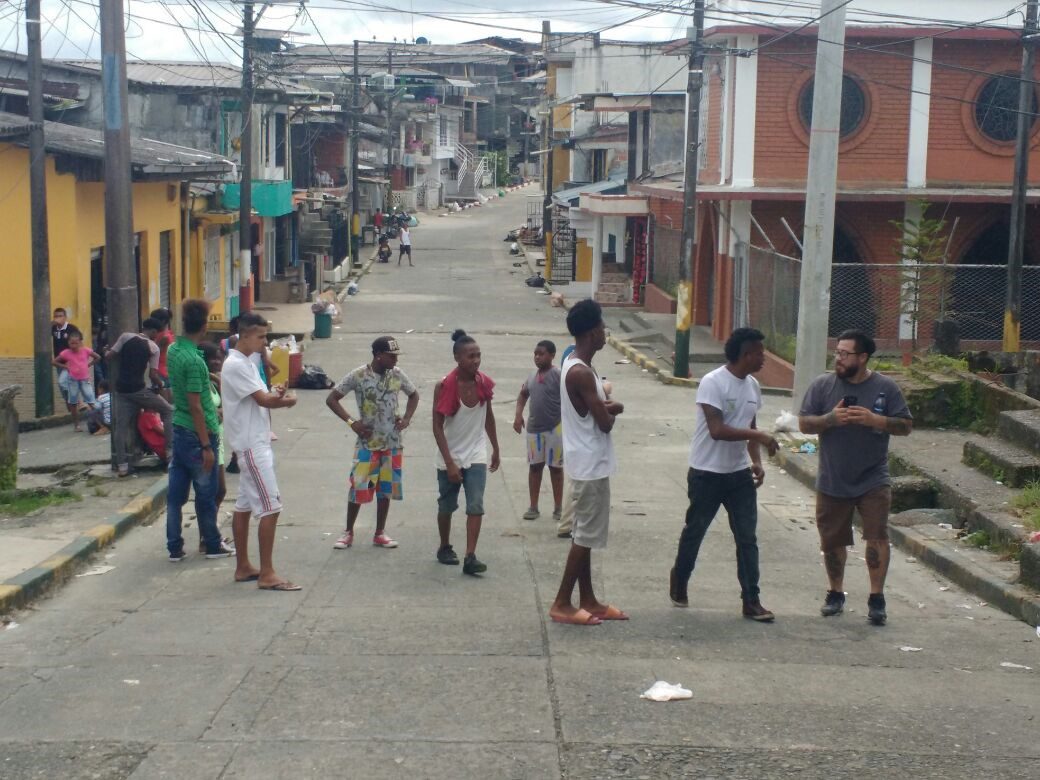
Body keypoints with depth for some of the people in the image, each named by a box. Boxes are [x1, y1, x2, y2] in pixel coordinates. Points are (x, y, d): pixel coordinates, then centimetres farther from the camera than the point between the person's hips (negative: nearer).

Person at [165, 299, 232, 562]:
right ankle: (213, 546, 20)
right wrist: (207, 446, -18)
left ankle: (175, 548, 14)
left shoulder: (173, 351, 4)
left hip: (178, 430, 8)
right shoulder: (193, 360, -21)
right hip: (197, 434, -8)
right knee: (205, 494, 7)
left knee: (176, 493, 9)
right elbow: (195, 406, -21)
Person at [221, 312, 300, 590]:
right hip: (251, 445, -10)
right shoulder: (235, 365, -16)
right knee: (270, 505, -11)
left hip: (255, 444, 10)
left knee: (245, 505, 13)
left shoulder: (247, 364, 16)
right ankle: (267, 574, -10)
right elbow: (264, 400, -20)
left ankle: (243, 567, 19)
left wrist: (275, 395, -6)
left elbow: (263, 399, 16)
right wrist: (287, 399, -1)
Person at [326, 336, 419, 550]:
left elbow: (414, 395, 17)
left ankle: (380, 533, 19)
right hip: (367, 443, -3)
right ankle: (349, 532, 14)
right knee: (358, 486, -2)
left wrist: (407, 419, 2)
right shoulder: (358, 376, -13)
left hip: (392, 442, 4)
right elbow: (331, 399, -8)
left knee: (386, 488, 8)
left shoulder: (398, 375, -1)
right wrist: (351, 422, -15)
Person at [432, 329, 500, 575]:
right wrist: (449, 463, -21)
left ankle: (470, 557, -12)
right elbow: (437, 426, -16)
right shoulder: (444, 386, -17)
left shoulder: (485, 383, -6)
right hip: (450, 457, -2)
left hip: (476, 456, 2)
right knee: (446, 506, 13)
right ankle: (444, 547, 33)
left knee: (476, 506, -10)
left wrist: (495, 449, 15)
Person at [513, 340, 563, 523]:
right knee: (534, 466, 10)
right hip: (534, 428, 5)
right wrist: (518, 415, 10)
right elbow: (523, 394, 24)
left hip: (555, 428, -5)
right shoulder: (532, 377, 8)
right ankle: (533, 506, 18)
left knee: (555, 467, 4)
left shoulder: (559, 375, -12)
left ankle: (558, 507, 15)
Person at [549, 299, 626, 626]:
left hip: (588, 463, 10)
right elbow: (605, 422, -21)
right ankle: (562, 604, 3)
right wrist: (612, 411, 1)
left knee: (585, 534, 14)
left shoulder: (577, 367, 10)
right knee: (586, 535, -3)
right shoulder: (581, 372, -22)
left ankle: (588, 600, 22)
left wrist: (607, 406, -3)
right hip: (590, 465, -10)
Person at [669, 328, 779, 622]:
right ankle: (679, 581, 34)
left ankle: (751, 601, 6)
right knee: (695, 531, 11)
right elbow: (717, 430, -26)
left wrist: (756, 462, 1)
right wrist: (759, 436, -27)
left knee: (747, 537, 2)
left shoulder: (753, 385, 5)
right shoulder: (712, 383, -19)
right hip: (707, 474, -6)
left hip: (739, 474, 6)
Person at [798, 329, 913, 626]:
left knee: (877, 537, -9)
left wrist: (874, 420, -18)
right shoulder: (822, 385, 0)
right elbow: (804, 424, 0)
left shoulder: (885, 388, -2)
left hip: (873, 481, -2)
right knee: (832, 541, 11)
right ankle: (835, 593, 29)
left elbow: (906, 426, -1)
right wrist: (831, 418, -19)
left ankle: (877, 598, 3)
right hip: (832, 482, 2)